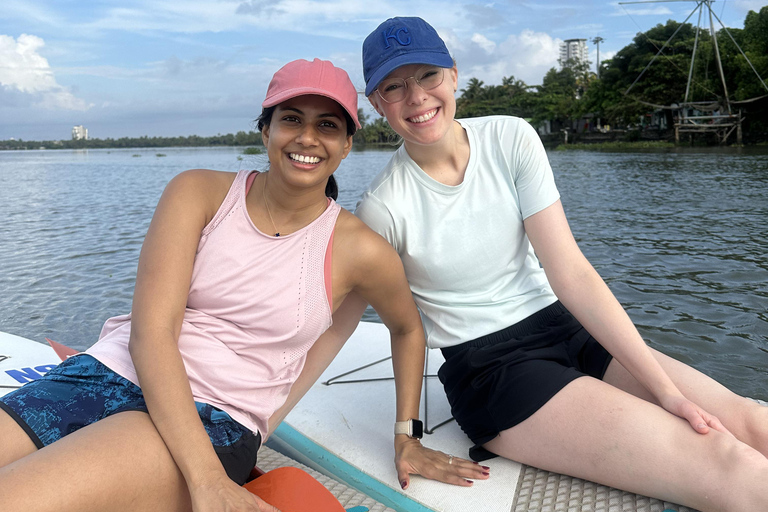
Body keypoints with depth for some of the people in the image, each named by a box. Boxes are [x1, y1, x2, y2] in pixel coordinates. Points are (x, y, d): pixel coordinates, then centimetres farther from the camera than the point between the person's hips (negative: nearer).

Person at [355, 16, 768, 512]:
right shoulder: (383, 207, -13)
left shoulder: (511, 139, -4)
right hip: (489, 372, -4)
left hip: (565, 328, 5)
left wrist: (665, 387, -11)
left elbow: (572, 274, -7)